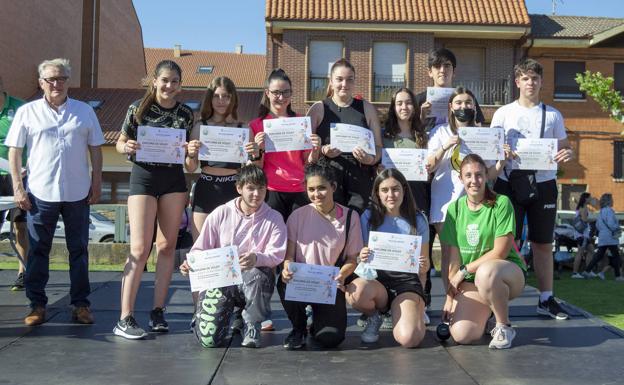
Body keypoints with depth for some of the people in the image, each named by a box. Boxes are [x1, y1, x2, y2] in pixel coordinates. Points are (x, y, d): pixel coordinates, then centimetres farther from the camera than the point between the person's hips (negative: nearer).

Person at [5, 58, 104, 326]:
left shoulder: (84, 111, 7)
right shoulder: (27, 112, 3)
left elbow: (95, 149, 10)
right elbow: (14, 152, 3)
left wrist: (96, 182, 3)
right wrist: (18, 188, -3)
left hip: (77, 193, 1)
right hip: (40, 193, -1)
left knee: (79, 249, 7)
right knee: (38, 250, 5)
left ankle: (80, 304, 16)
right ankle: (37, 305, 15)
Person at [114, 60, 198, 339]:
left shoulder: (186, 114, 5)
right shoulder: (138, 108, -3)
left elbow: (189, 163, 9)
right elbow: (120, 143, 4)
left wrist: (192, 153, -13)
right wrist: (126, 147, -18)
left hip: (174, 180, 3)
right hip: (144, 177, -3)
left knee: (167, 246, 6)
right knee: (140, 249, -9)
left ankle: (158, 311, 16)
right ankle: (125, 319, -6)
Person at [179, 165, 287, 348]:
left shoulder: (274, 219, 0)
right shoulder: (221, 214, 2)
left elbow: (276, 255, -10)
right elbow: (200, 249, 5)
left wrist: (257, 258, -32)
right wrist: (191, 264, -16)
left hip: (256, 275, -1)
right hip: (220, 279, 1)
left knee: (256, 277, -40)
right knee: (208, 339, -16)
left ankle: (252, 325, -8)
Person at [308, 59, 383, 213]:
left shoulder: (367, 109, 14)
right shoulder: (318, 109, 10)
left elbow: (378, 146, 12)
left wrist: (370, 159, -10)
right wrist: (323, 151, -13)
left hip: (360, 179, 1)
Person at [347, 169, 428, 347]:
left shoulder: (418, 220, 5)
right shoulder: (368, 217, 4)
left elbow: (425, 263, 11)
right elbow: (361, 258, 6)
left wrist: (424, 266, -13)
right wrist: (362, 258, -18)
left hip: (407, 280, -1)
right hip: (376, 280, 1)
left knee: (408, 339, -26)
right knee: (355, 292, -36)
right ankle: (374, 317, 2)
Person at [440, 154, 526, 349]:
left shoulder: (501, 203, -10)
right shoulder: (455, 208, 3)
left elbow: (500, 252, -13)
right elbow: (454, 257, 1)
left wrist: (464, 271, -10)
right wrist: (450, 295, -4)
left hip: (508, 272, -4)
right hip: (471, 281, 4)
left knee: (485, 272, -40)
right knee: (461, 335, -18)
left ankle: (504, 327, -13)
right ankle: (490, 307, 17)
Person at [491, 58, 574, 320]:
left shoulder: (552, 115, 10)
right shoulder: (503, 113, 6)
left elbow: (563, 148, 13)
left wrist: (567, 154, -11)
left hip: (543, 183, 2)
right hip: (509, 183, -2)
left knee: (543, 242, 7)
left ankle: (546, 299, 16)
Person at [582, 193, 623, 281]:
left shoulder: (601, 211, 15)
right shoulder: (609, 210, -12)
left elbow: (597, 225, 20)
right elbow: (610, 224, -21)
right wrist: (618, 229, -6)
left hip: (602, 237, 8)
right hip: (610, 238, -8)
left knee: (599, 255, 9)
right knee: (615, 256, 1)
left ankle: (587, 271, 3)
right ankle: (618, 276, 4)